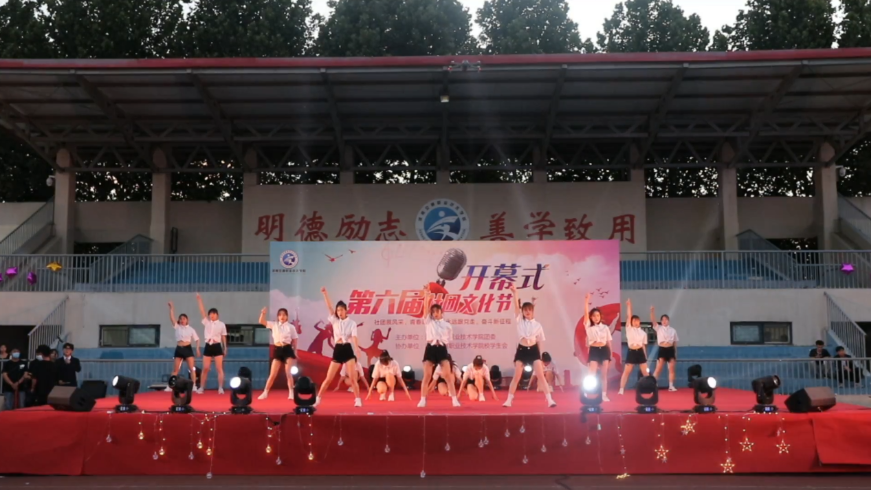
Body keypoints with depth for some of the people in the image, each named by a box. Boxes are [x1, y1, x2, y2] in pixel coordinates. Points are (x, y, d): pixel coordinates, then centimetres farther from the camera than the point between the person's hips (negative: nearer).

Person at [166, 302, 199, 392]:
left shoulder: (191, 329, 4)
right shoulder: (177, 327, 6)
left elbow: (197, 339, 6)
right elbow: (172, 318, -7)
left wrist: (197, 349, -5)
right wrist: (171, 308, -16)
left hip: (187, 349, -2)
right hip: (179, 349, 2)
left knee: (192, 368, -5)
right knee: (175, 370, 6)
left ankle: (194, 386, -4)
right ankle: (170, 386, 10)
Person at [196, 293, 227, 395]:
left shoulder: (221, 324, 2)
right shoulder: (206, 322, 7)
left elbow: (223, 337, 4)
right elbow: (202, 311, 1)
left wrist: (225, 348, 2)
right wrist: (199, 300, -5)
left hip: (217, 347, -2)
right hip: (208, 347, 2)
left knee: (219, 368, -4)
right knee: (205, 368, 4)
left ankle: (220, 388, -4)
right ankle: (201, 387, 10)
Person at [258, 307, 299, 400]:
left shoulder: (291, 326, 1)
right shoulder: (274, 325, 6)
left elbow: (294, 341, 5)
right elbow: (261, 322, 2)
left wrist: (295, 353, 3)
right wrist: (263, 313, -15)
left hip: (287, 349, -2)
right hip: (277, 350, 2)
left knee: (288, 373, -6)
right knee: (273, 374, 1)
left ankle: (291, 393, 1)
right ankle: (265, 393, 9)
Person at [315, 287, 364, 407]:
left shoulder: (352, 323, -1)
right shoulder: (335, 321, 7)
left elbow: (354, 337, -14)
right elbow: (329, 307, -5)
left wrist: (357, 349, -32)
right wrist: (325, 293, -17)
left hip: (348, 350, -2)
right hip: (337, 351, 2)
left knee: (353, 378, -5)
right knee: (328, 378, 3)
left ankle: (358, 400, 2)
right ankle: (317, 399, 11)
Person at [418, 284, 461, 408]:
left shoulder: (446, 324, 11)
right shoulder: (428, 321, 8)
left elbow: (450, 338, 17)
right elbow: (425, 308, -5)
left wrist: (441, 341, 2)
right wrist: (426, 295, -14)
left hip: (442, 349, 0)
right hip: (430, 349, 0)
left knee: (448, 375, -7)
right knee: (427, 376, -3)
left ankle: (454, 399, -6)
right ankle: (423, 400, 2)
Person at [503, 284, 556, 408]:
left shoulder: (537, 325, 4)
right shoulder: (520, 320, 4)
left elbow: (539, 341, 10)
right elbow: (516, 306, -9)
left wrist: (540, 355, 10)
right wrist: (515, 292, -20)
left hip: (533, 350, 0)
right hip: (522, 350, 0)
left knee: (541, 376, -4)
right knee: (517, 376, 1)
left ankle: (550, 400, -3)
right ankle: (509, 400, 7)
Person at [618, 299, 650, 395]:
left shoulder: (643, 332, 8)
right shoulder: (629, 329, 2)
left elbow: (644, 345, 11)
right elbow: (629, 316, -6)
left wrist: (645, 357, 9)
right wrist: (629, 305, -11)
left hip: (640, 352, 2)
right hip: (631, 352, -2)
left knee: (645, 372, 4)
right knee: (626, 372, -1)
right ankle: (621, 389, 1)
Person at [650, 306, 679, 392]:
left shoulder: (673, 330, 7)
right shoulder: (658, 328, 2)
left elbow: (675, 342, 10)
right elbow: (653, 320, -13)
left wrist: (675, 353, 8)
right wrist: (652, 311, -28)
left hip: (670, 350, 2)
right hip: (662, 350, -2)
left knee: (672, 369, 3)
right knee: (658, 369, -4)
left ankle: (671, 386, 11)